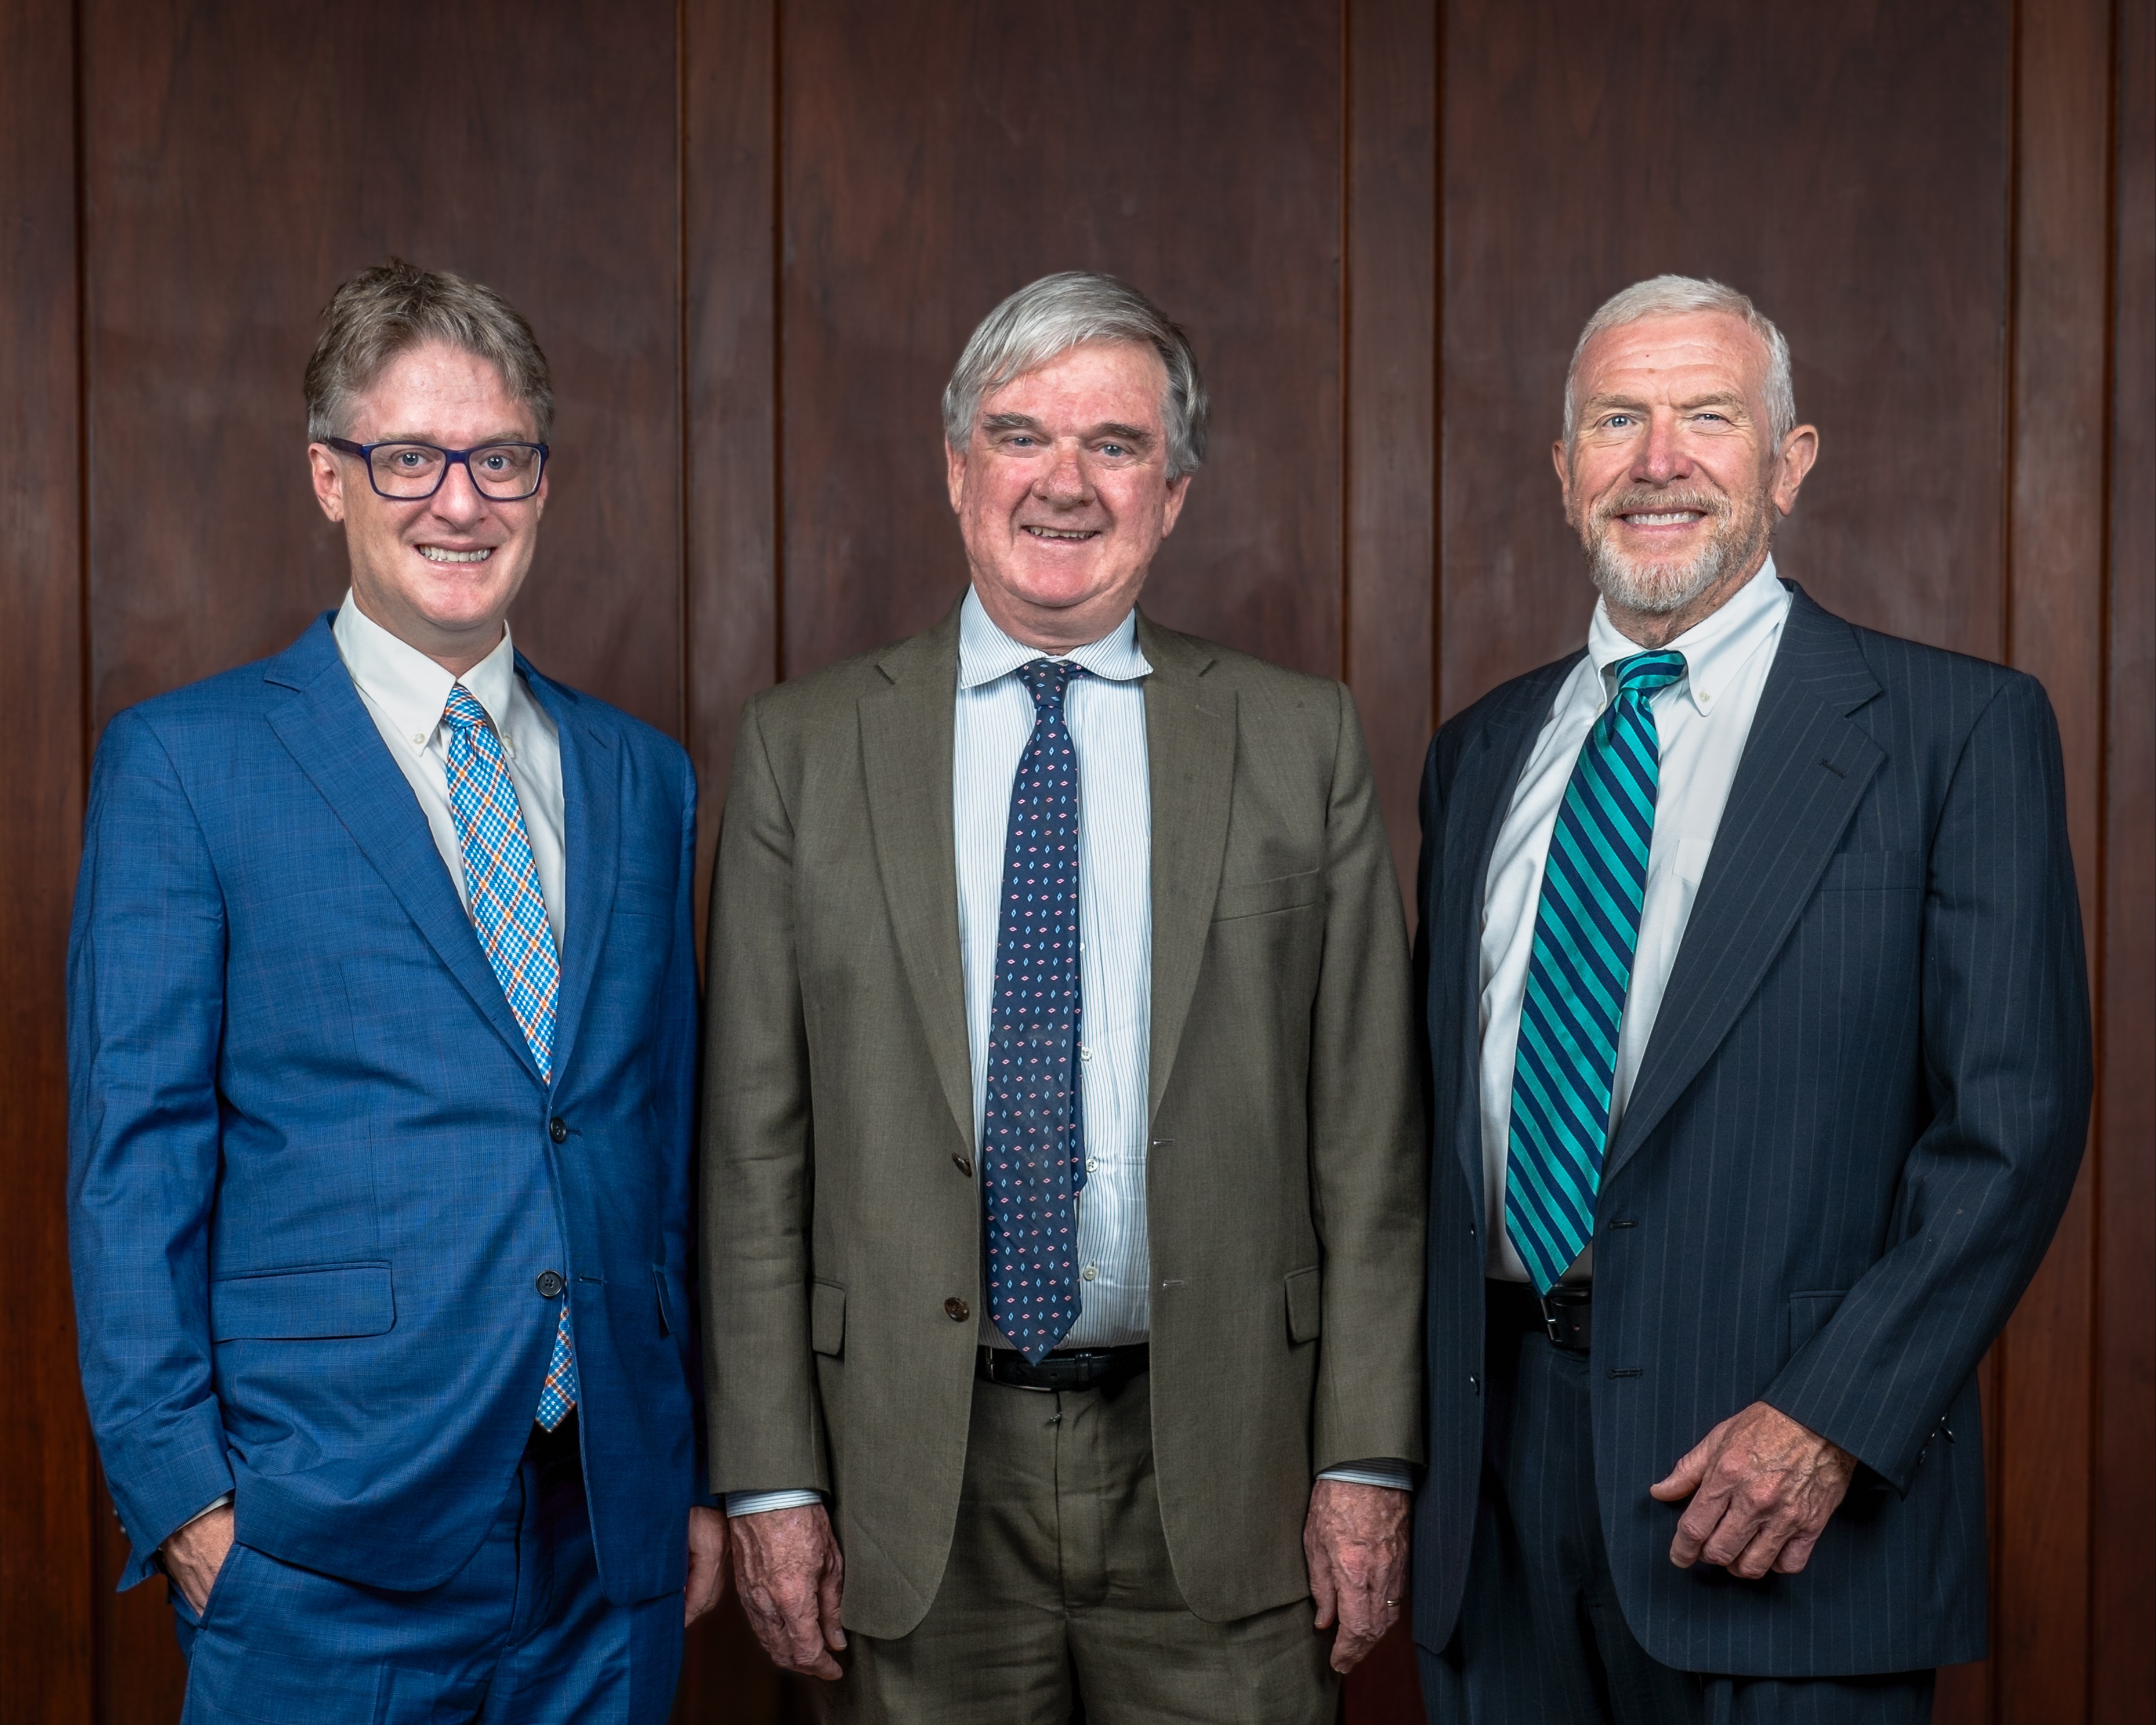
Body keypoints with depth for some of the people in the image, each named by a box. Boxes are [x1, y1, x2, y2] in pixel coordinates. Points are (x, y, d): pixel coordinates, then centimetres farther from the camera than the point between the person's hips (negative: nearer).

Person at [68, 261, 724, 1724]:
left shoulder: (644, 777, 11)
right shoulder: (183, 765, -2)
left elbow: (671, 1145, 13)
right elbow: (135, 1156, -4)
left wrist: (700, 1473, 11)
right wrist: (185, 1499, -10)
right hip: (330, 1553, -4)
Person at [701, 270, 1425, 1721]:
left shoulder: (1303, 743, 2)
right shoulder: (803, 751, 3)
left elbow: (1366, 1133, 1)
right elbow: (755, 1151, 1)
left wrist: (1367, 1457, -3)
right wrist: (770, 1480, -1)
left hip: (1219, 1468, 0)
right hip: (920, 1477, 0)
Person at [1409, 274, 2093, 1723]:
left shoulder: (1956, 729, -3)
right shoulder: (1482, 753, 12)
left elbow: (2016, 1116, -9)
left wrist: (1833, 1417, -17)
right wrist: (1417, 1429, 5)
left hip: (1798, 1497, -4)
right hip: (1498, 1454, 4)